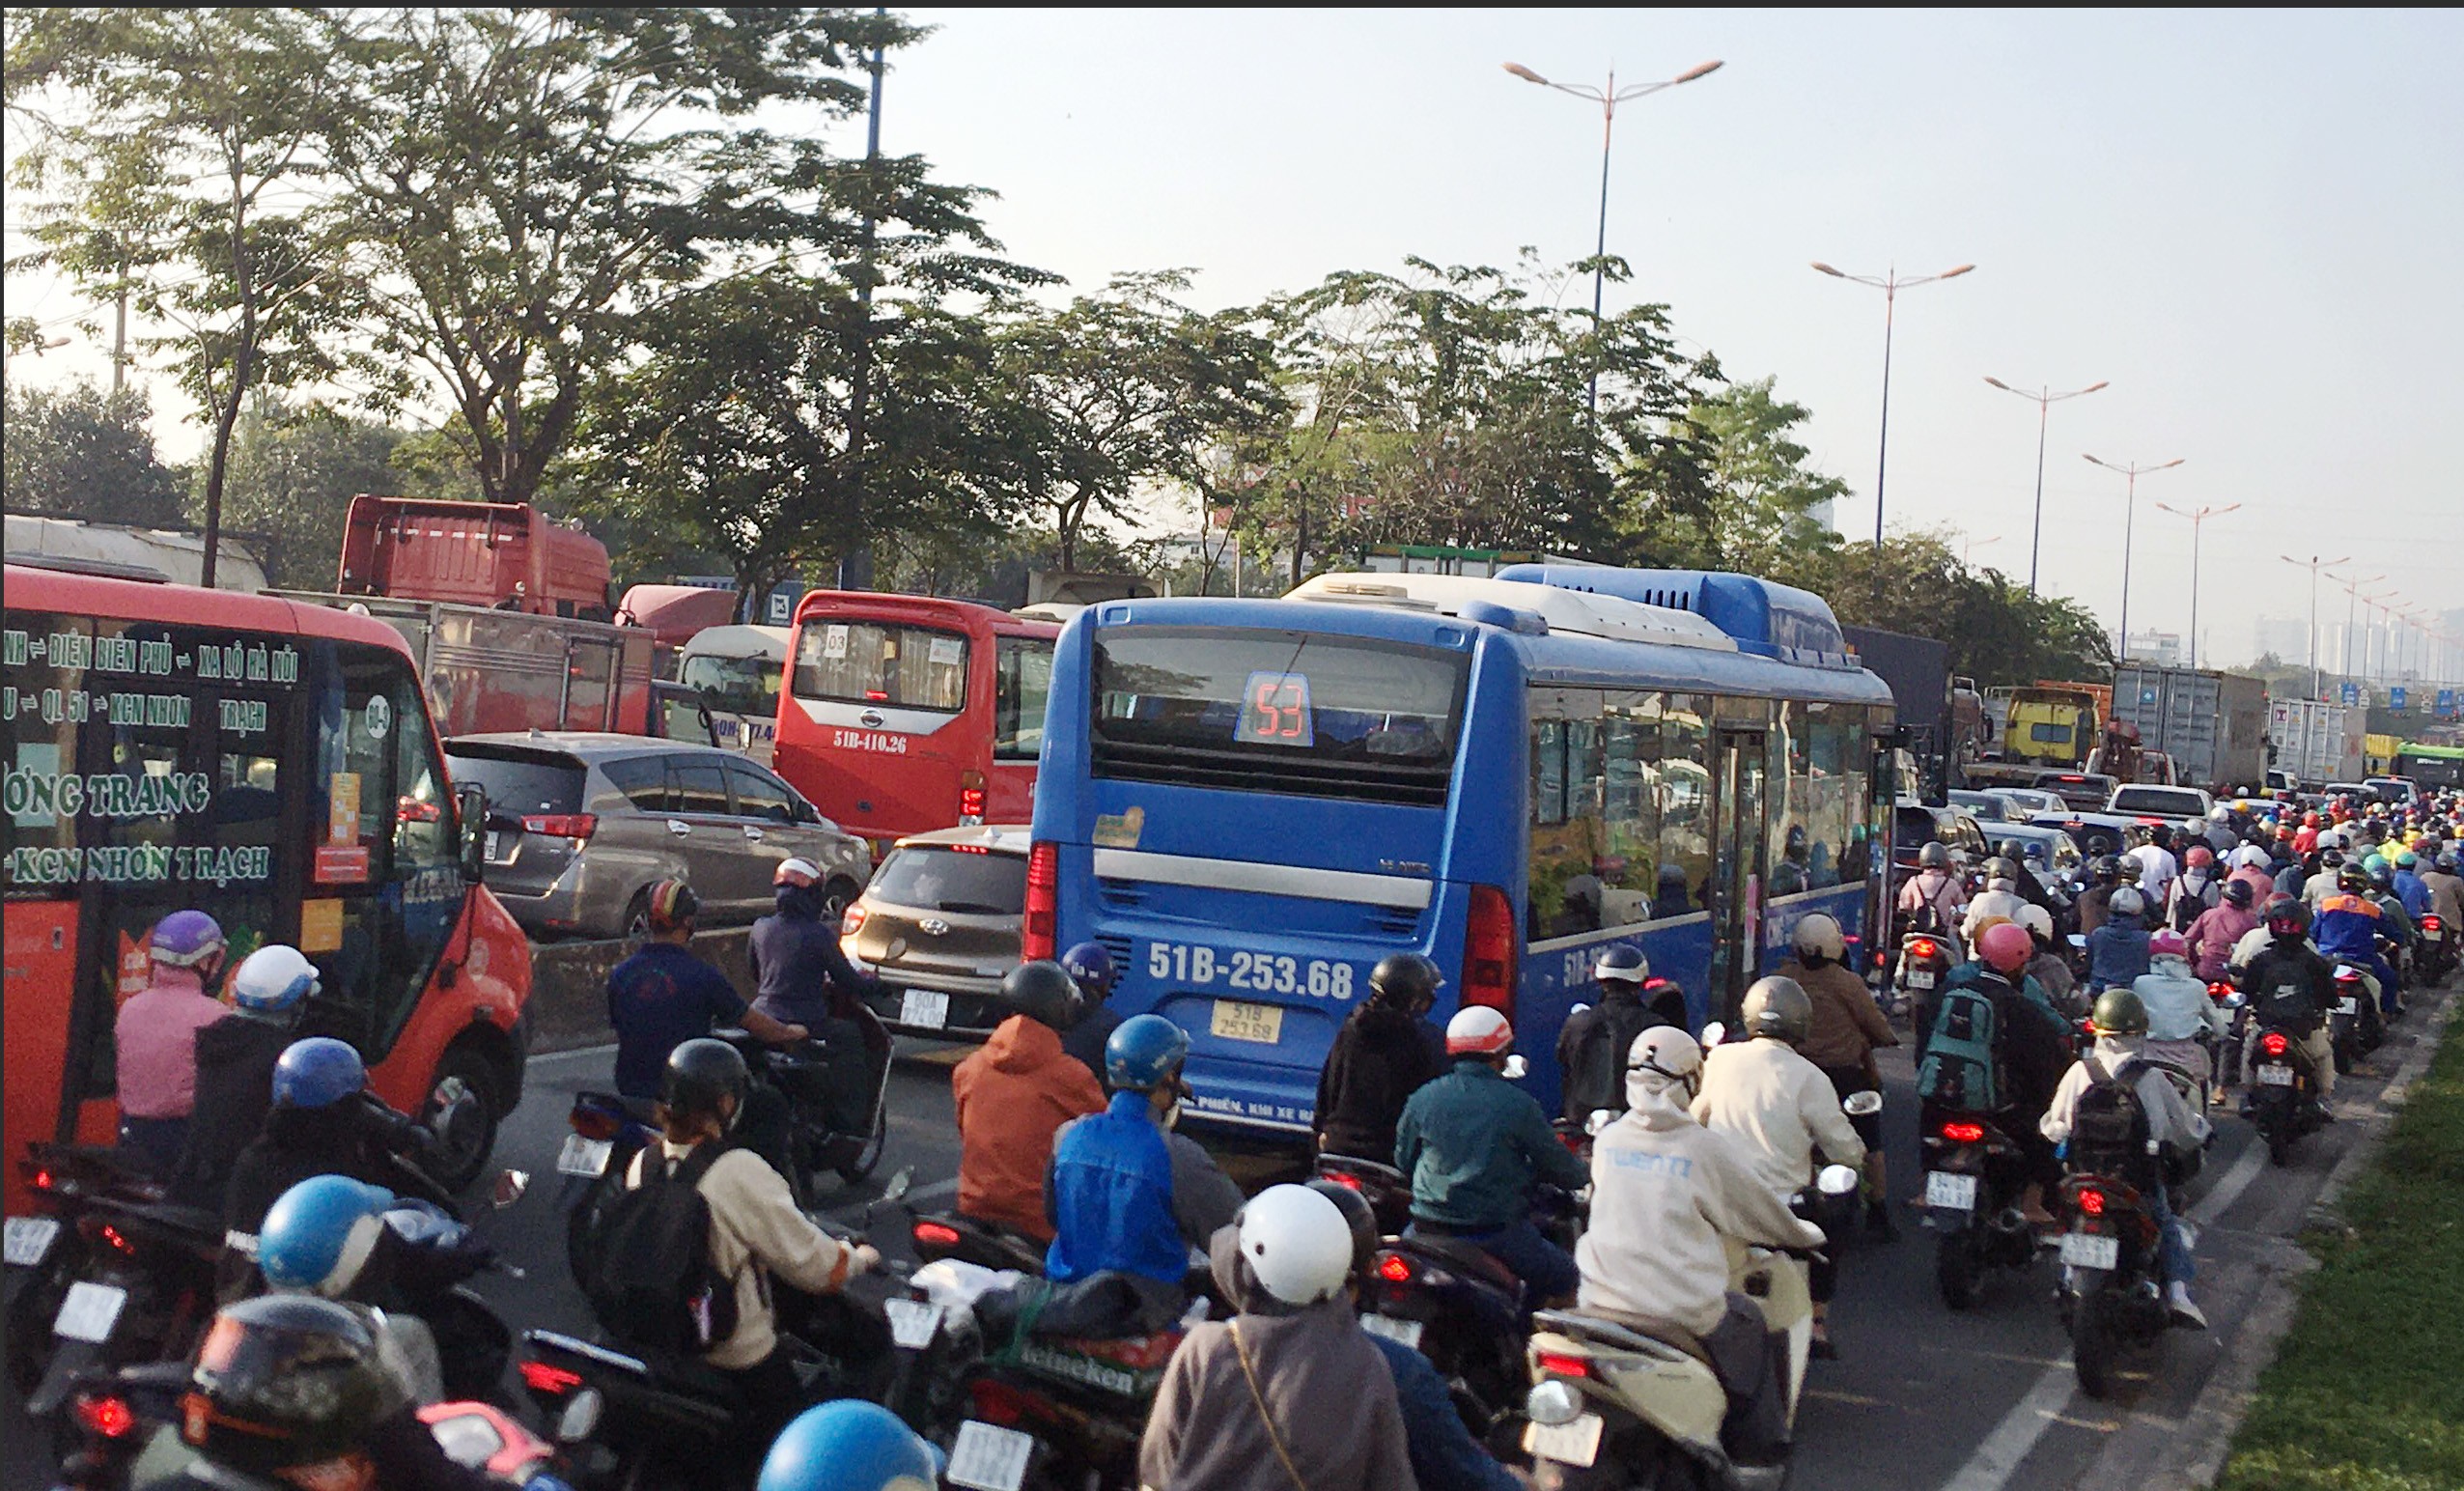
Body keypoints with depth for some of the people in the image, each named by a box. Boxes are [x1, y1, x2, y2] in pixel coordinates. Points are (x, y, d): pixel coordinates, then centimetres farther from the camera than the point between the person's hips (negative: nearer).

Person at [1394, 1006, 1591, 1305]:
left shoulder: (1422, 1099, 3)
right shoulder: (1518, 1104, -8)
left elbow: (1402, 1161, 15)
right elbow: (1558, 1165, 0)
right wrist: (1583, 1177, 22)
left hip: (1429, 1225, 4)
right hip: (1496, 1231, -4)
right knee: (1565, 1279, 13)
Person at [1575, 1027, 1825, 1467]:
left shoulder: (1605, 1140, 2)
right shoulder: (1707, 1148, -10)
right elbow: (1764, 1216, 3)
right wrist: (1805, 1234, 26)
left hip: (1601, 1307, 3)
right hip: (1681, 1313, -3)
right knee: (1749, 1322, 25)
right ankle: (1756, 1441, 34)